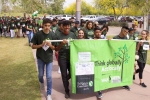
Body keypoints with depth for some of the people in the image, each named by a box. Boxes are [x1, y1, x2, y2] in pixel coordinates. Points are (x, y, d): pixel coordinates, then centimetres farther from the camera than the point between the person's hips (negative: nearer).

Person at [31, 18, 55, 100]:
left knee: (49, 77, -1)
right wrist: (41, 45, -24)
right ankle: (41, 82, 53)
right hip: (40, 58, 0)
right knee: (41, 74, 17)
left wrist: (50, 45, -22)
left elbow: (54, 48, 0)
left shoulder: (52, 35, -6)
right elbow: (33, 46, -7)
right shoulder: (37, 34, -11)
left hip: (49, 58, 0)